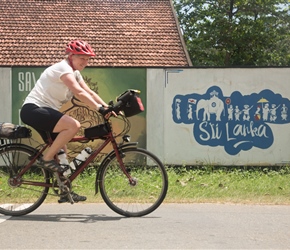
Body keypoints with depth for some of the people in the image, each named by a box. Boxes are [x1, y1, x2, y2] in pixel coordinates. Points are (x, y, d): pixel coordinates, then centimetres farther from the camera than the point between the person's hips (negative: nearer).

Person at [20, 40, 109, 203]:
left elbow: (90, 93, 8)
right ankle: (47, 159, -15)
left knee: (61, 150, 11)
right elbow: (79, 93, -27)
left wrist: (108, 107, -5)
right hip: (33, 110, -11)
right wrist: (99, 108, -32)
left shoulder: (75, 73, 16)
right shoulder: (63, 68, -15)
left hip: (44, 111, 11)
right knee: (74, 125, -28)